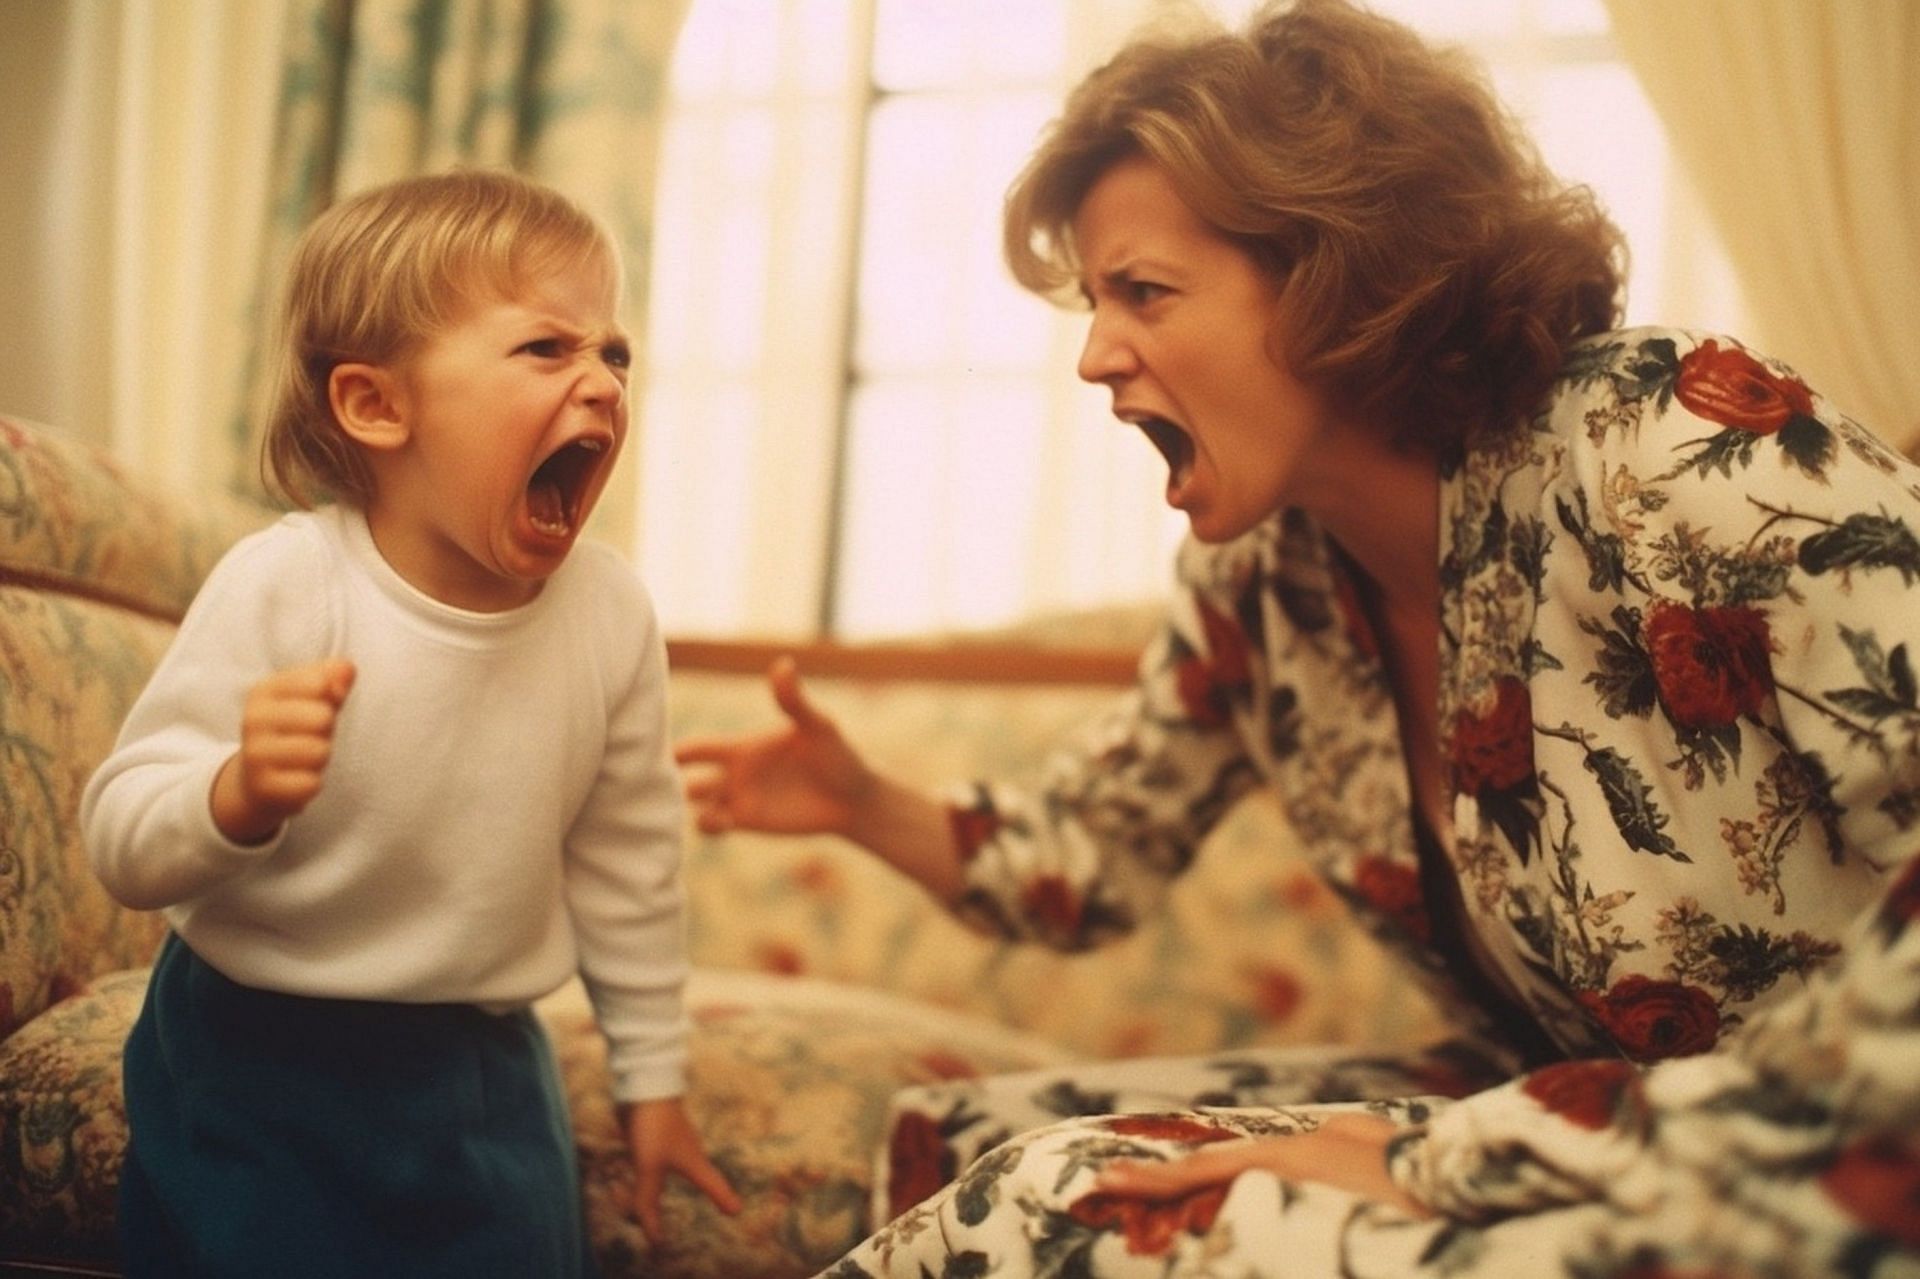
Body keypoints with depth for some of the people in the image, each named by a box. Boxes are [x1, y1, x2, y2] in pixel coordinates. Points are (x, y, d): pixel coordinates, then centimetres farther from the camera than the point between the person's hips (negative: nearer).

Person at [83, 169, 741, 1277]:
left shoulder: (613, 611, -9)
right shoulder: (282, 588, -20)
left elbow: (627, 854, 4)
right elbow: (124, 842, -17)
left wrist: (653, 1074, 11)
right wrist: (238, 796, -39)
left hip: (485, 1076, 3)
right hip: (255, 1072, -3)